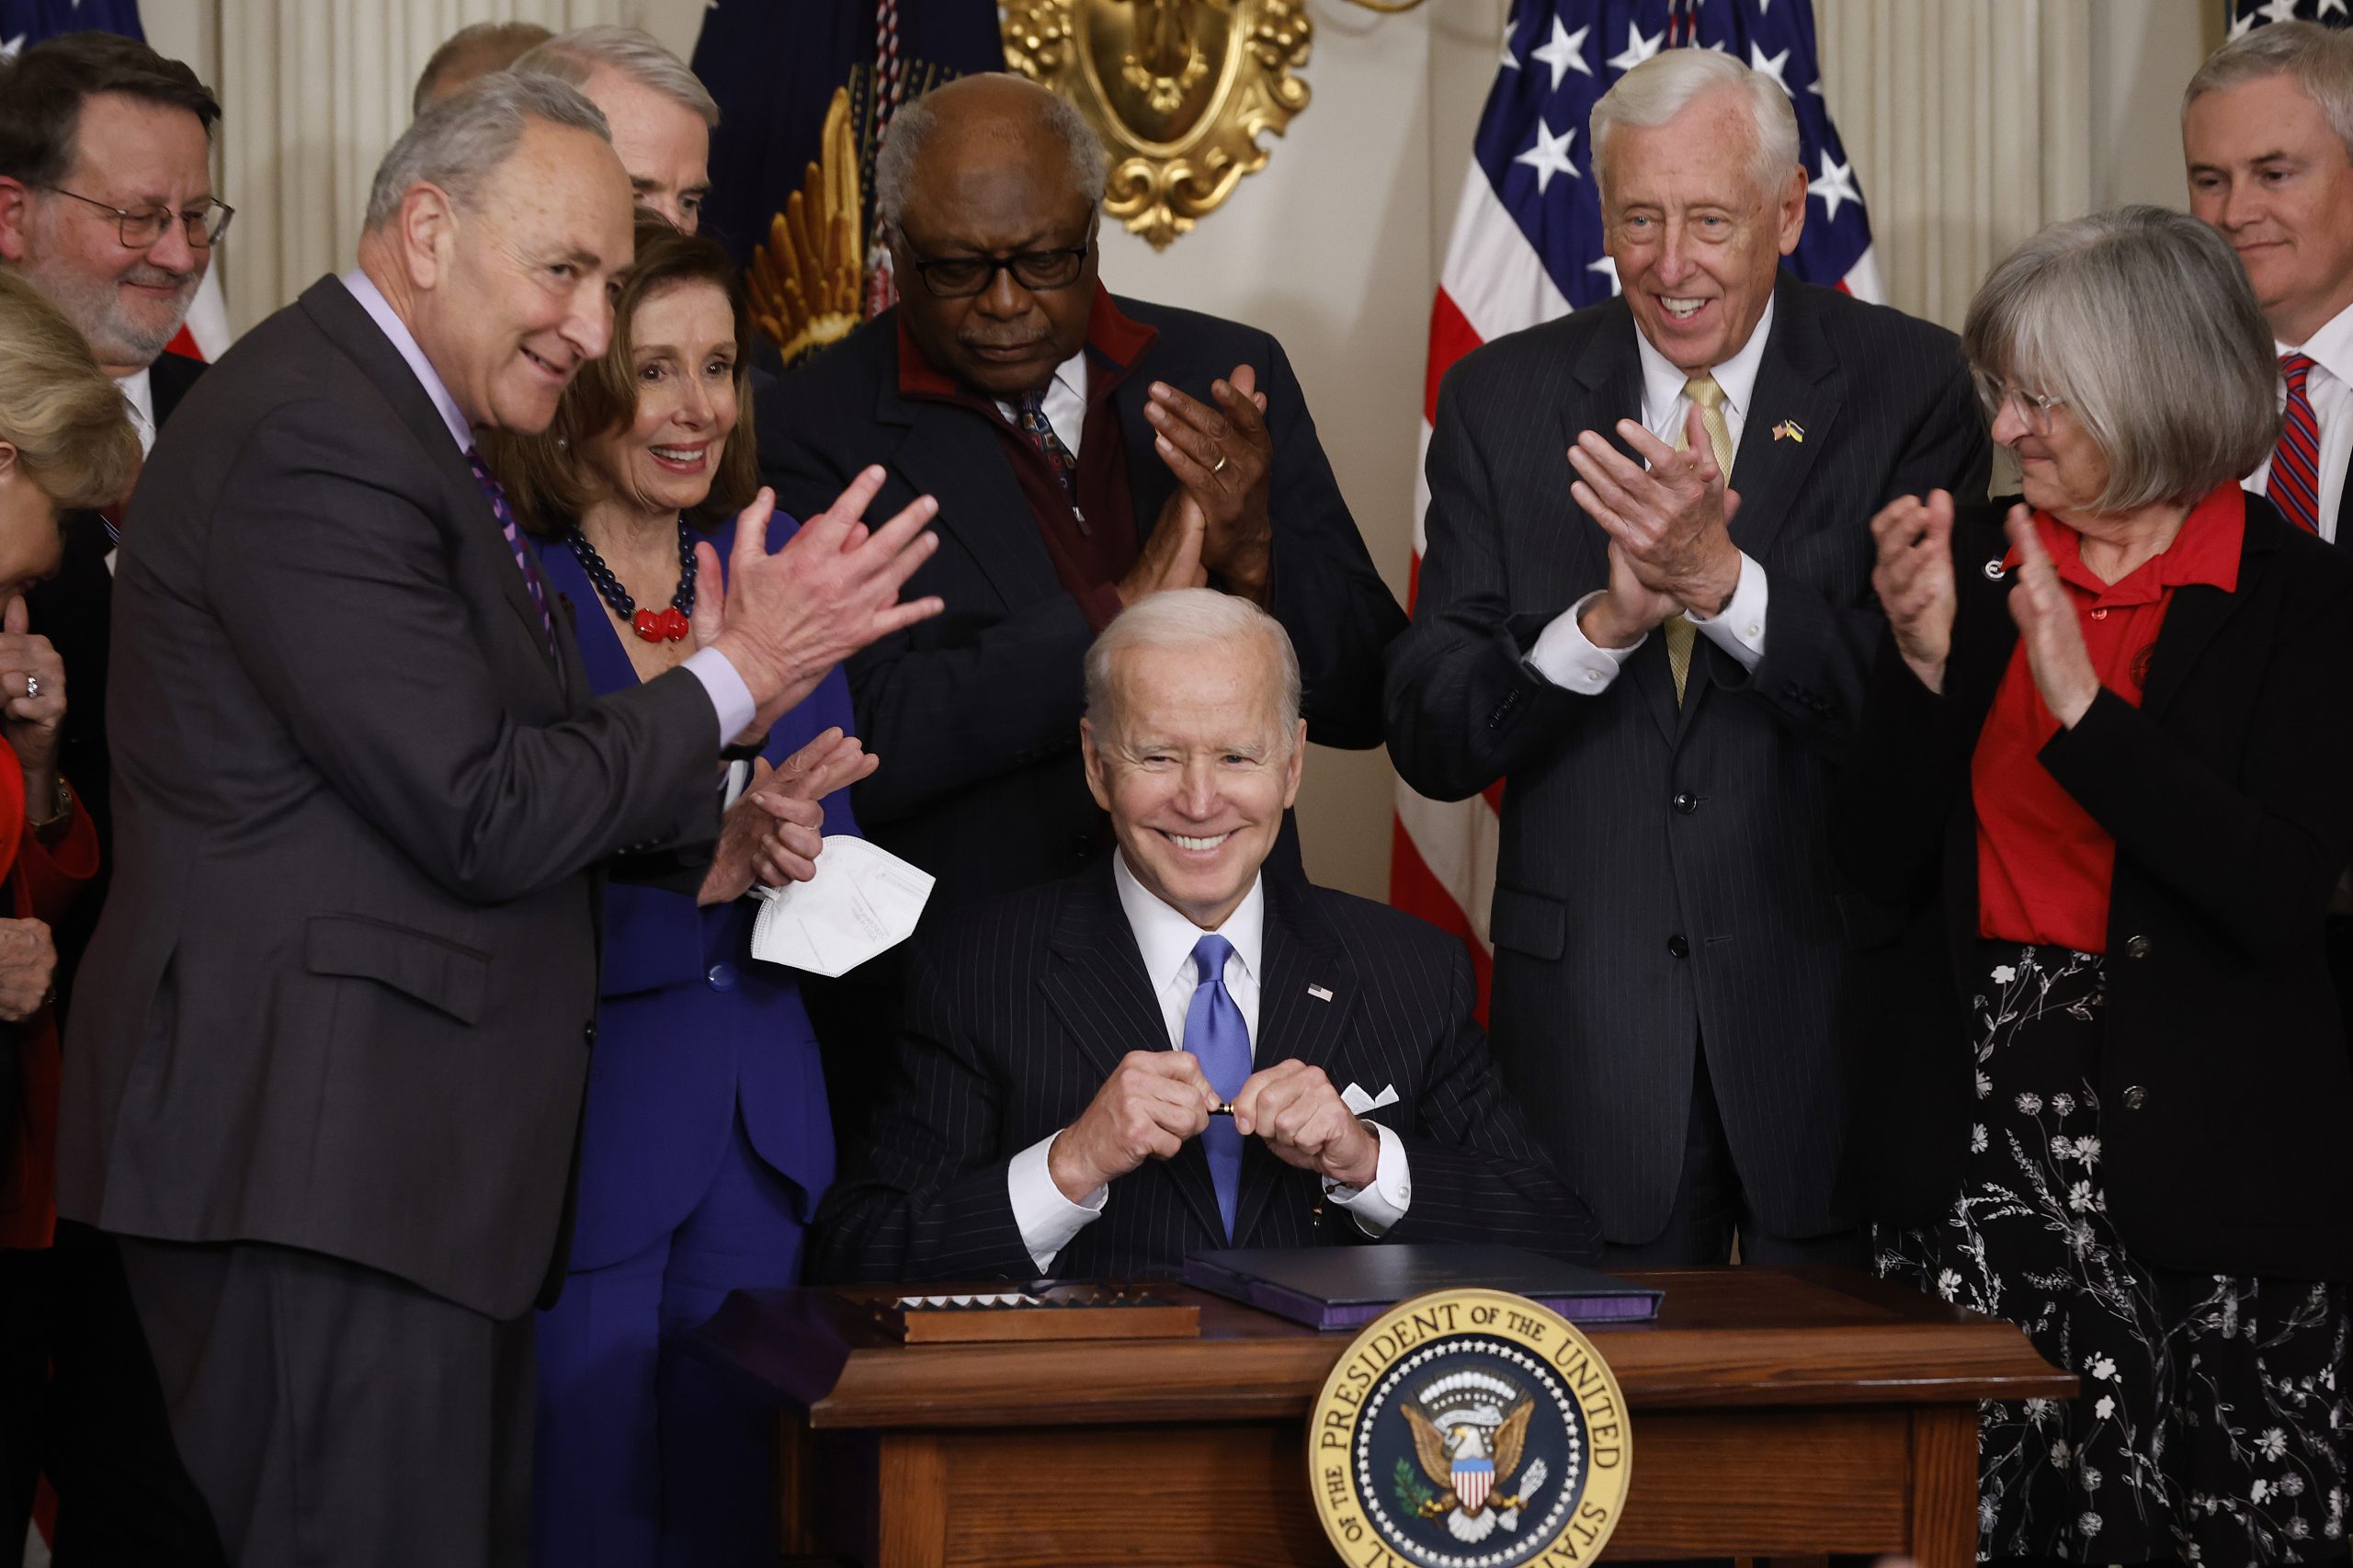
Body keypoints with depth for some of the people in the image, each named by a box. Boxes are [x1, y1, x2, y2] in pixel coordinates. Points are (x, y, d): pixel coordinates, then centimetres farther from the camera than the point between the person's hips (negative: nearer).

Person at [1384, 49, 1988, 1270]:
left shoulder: (1908, 387, -3)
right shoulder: (1502, 400, 3)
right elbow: (1429, 743, -2)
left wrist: (1724, 580, -24)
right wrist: (1603, 618, -19)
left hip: (1834, 997, -1)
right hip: (1591, 1018, 1)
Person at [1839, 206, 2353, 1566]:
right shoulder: (1966, 560, 7)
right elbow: (1880, 869, 4)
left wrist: (2080, 702, -19)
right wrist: (1926, 659, -10)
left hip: (2205, 1156, -2)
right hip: (1969, 1145, 3)